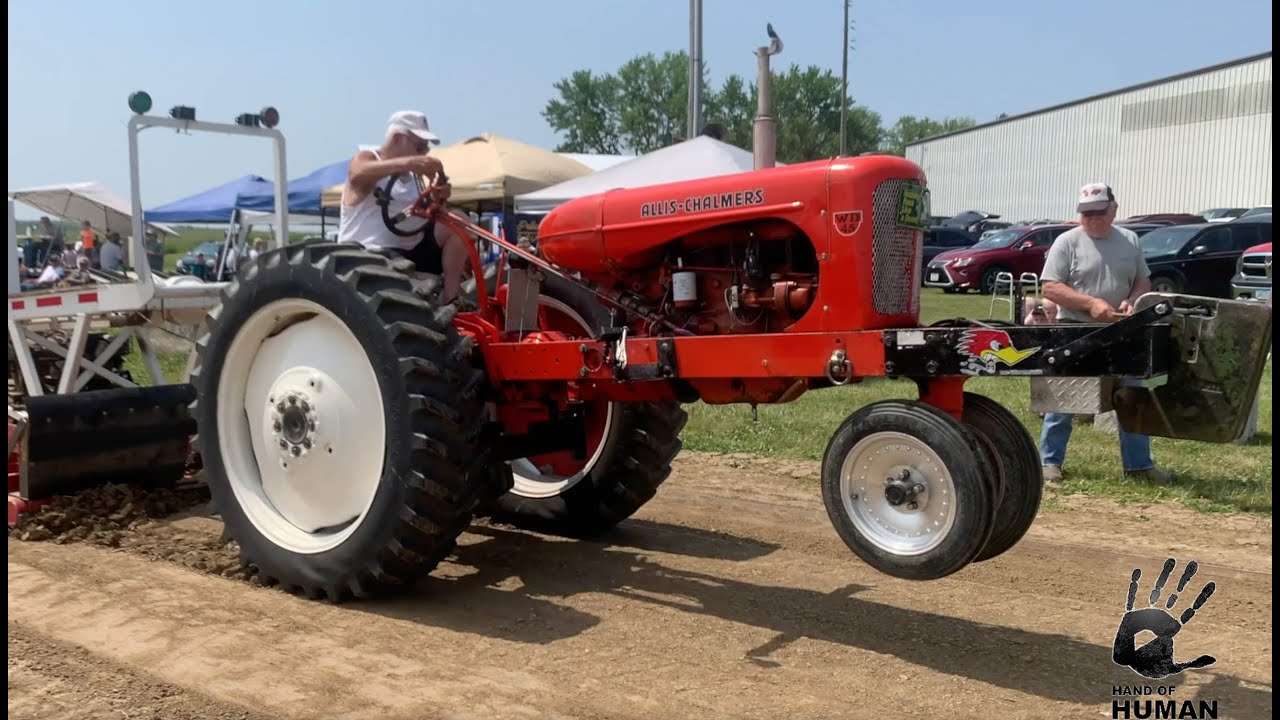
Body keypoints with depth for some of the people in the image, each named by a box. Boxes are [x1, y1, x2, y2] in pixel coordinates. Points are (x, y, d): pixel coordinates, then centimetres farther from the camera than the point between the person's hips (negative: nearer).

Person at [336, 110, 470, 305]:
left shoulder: (412, 176, 20)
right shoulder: (366, 159, -2)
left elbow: (425, 215, 19)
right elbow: (357, 175, -28)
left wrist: (438, 200, -6)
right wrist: (408, 163, -44)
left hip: (410, 252, 7)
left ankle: (450, 299, -16)